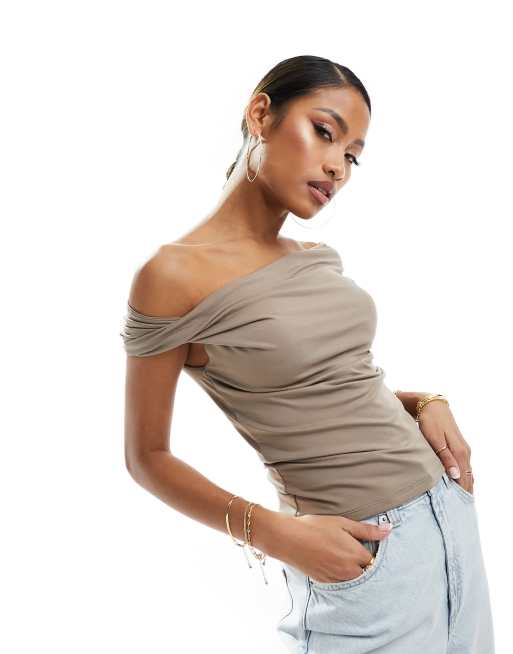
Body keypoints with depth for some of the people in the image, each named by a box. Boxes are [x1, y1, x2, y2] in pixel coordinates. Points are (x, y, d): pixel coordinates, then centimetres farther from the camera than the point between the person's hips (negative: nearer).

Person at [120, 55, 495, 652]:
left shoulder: (322, 260, 6)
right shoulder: (173, 275, -14)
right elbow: (147, 457, -7)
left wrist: (425, 402, 1)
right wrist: (273, 532, -18)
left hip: (448, 508, 7)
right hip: (361, 555, -7)